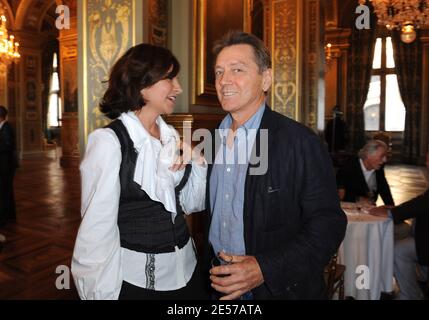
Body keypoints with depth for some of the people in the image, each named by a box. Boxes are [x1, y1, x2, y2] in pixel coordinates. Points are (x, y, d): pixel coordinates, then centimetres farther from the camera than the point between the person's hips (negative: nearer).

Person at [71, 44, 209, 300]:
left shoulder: (171, 135, 1)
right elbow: (98, 227, -15)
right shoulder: (109, 141, -17)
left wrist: (198, 162, -8)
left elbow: (190, 203, 8)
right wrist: (104, 292, -11)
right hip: (136, 278, -5)